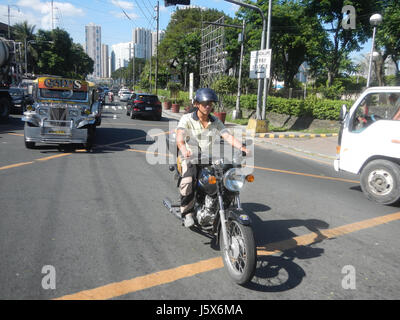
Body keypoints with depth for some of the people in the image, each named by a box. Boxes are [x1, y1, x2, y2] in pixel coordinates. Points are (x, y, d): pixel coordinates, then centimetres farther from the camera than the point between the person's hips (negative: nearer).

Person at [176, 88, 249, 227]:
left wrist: (242, 147, -26)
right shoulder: (187, 119, -5)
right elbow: (179, 136, -22)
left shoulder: (216, 122, 7)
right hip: (190, 159, -4)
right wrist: (184, 149, -45)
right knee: (188, 182, -32)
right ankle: (187, 213, -14)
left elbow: (228, 136, -7)